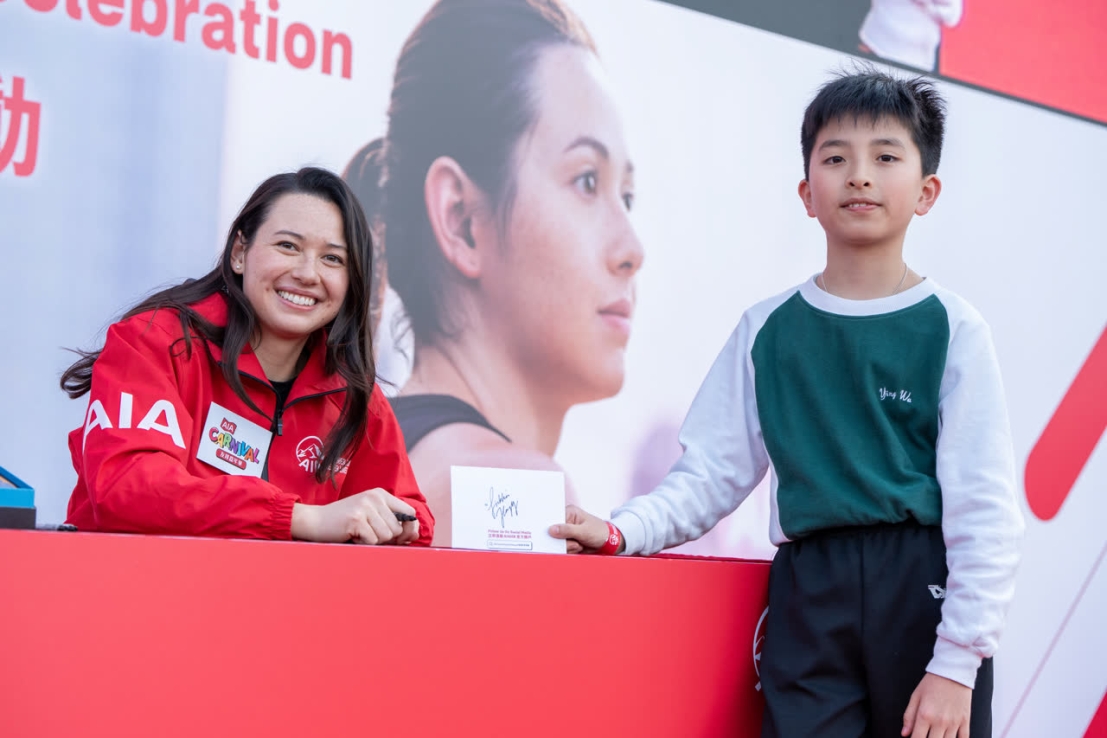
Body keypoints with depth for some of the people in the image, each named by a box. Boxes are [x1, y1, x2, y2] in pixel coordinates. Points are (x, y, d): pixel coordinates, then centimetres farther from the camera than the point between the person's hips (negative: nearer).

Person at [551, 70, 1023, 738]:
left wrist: (956, 662, -9)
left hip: (923, 589, -1)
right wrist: (621, 532, -8)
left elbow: (984, 509, -3)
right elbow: (711, 473, 9)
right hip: (808, 597, 2)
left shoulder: (952, 330, 0)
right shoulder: (769, 330, 9)